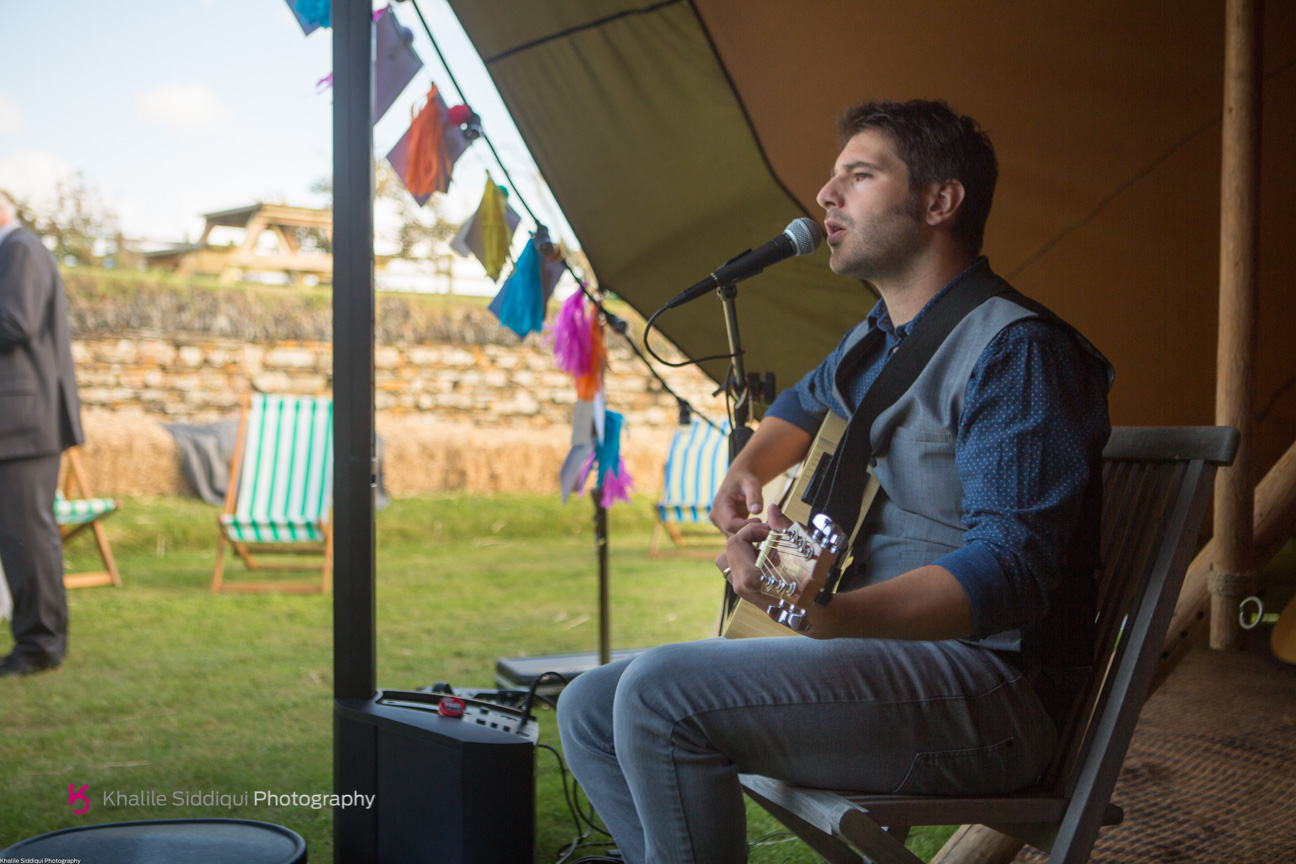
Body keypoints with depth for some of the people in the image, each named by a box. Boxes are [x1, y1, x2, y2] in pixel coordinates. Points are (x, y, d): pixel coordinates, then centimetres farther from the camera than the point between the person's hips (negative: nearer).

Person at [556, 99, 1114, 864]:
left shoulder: (1013, 349, -15)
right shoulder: (875, 341, 15)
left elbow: (1011, 570, -27)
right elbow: (799, 407, 38)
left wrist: (827, 612, -43)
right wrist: (745, 475, 14)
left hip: (986, 682, -9)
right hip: (869, 657, 9)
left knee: (660, 695, -27)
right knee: (589, 710, 5)